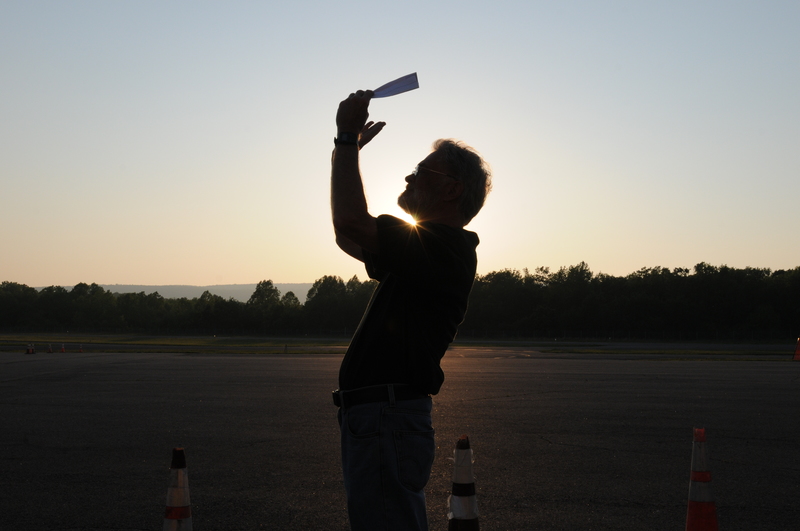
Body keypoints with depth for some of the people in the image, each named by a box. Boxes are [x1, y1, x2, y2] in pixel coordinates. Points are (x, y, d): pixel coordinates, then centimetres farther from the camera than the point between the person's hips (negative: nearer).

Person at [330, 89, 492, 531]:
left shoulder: (446, 246, -12)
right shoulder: (429, 248, 21)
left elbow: (351, 221, -24)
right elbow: (348, 235, 31)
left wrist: (348, 139, -10)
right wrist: (346, 147, 27)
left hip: (388, 423, -11)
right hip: (375, 417, 11)